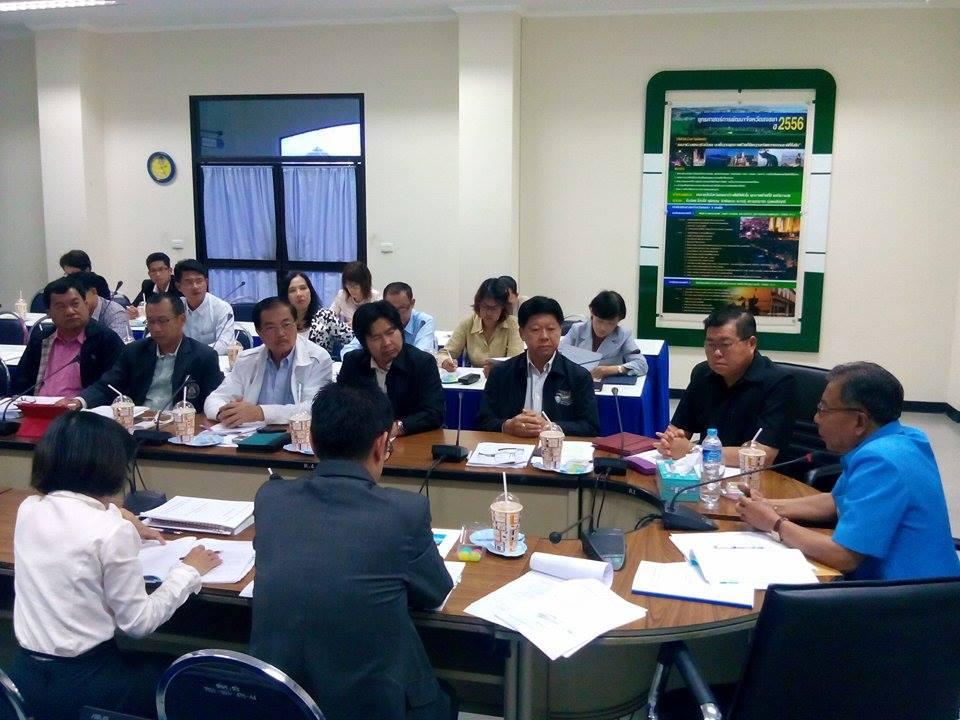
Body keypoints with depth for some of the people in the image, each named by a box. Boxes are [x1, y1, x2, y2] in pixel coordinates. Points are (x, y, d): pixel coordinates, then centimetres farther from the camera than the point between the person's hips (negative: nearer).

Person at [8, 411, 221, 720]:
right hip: (80, 684, -6)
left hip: (25, 675, 7)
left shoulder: (28, 509, -2)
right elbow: (137, 623, -13)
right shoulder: (113, 532, -22)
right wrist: (188, 571, -2)